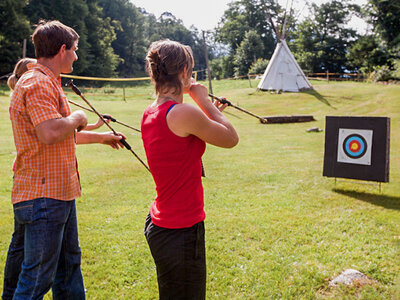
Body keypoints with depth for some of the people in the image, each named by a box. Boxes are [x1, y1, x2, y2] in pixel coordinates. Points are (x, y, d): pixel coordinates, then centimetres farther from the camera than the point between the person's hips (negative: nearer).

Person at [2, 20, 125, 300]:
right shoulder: (37, 83, -16)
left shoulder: (48, 83, 19)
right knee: (38, 276, -3)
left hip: (60, 193, 11)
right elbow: (51, 133, -31)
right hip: (43, 196, -11)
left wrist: (101, 137, 37)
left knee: (69, 262, 20)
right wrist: (77, 118, -12)